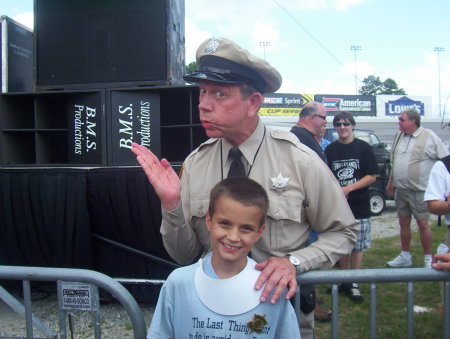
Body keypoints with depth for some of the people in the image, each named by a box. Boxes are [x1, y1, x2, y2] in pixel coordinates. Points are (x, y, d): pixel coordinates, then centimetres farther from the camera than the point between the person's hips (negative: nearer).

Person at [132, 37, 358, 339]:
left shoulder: (300, 160, -16)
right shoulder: (194, 164, -9)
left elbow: (344, 233, -6)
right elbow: (186, 255, -4)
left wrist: (294, 262, -21)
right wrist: (172, 204, -22)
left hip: (282, 305, -2)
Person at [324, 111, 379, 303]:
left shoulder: (363, 148, -1)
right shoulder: (330, 150, 5)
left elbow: (372, 176, -5)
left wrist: (348, 188, -14)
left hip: (359, 208, -2)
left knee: (357, 247, 5)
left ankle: (354, 284, 17)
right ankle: (344, 281, 25)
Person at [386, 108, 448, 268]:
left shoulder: (429, 136, -8)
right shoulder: (399, 136, 10)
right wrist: (390, 183, 19)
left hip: (419, 190, -6)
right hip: (400, 189, 6)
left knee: (423, 224, 0)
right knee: (403, 223, 13)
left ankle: (428, 258, 15)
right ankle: (405, 256, 26)